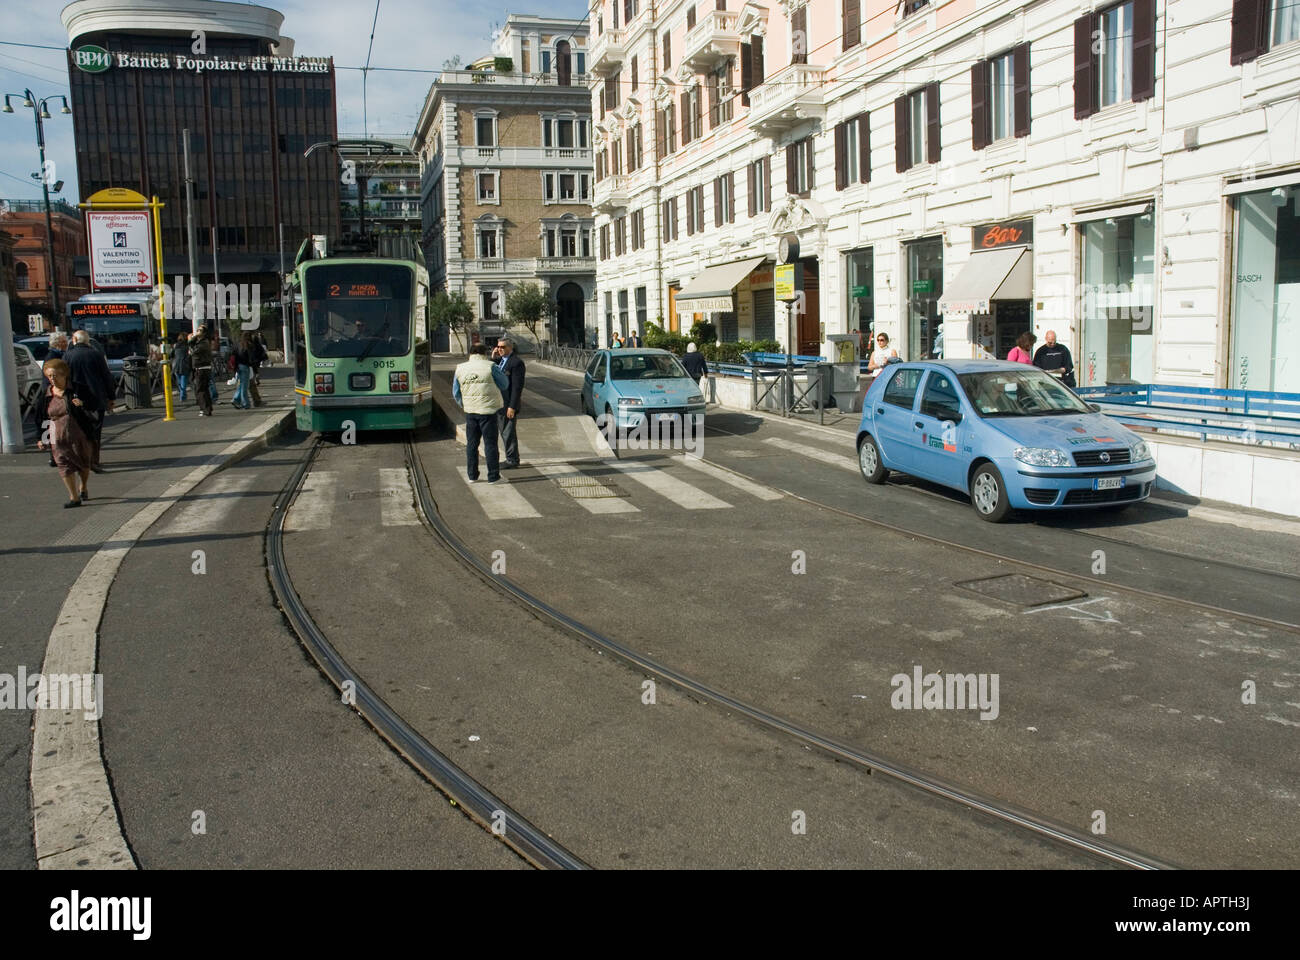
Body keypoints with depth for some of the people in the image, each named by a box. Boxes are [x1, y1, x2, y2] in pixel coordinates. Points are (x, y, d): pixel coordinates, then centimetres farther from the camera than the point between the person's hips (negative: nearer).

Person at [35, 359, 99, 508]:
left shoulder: (78, 389, -5)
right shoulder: (45, 395, 3)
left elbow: (95, 402, -2)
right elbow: (40, 417, 10)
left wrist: (83, 403, -24)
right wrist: (40, 438, 7)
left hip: (80, 436, -1)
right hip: (58, 439, 1)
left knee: (84, 463, 13)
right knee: (65, 465, -7)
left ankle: (83, 487, 40)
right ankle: (74, 497, -2)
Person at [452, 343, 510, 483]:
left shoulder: (460, 368, 3)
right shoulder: (490, 367, -10)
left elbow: (456, 393, 11)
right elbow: (504, 385, 0)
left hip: (470, 412, 4)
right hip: (488, 410, -4)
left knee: (471, 443, 14)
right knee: (490, 443, 3)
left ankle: (472, 475, 18)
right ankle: (493, 476, 6)